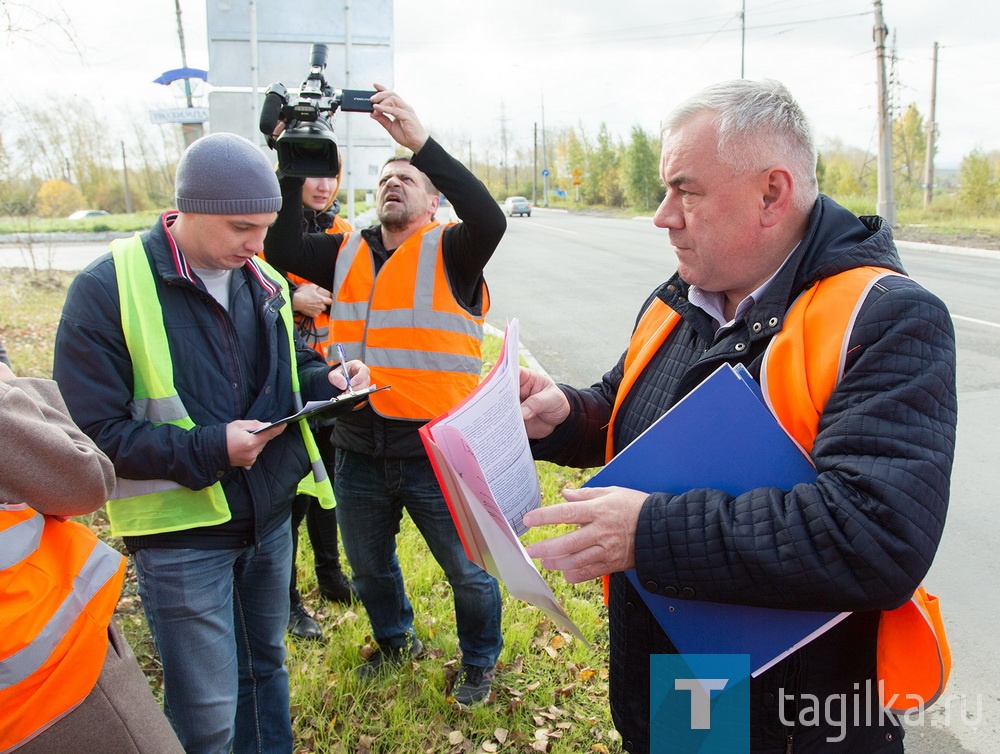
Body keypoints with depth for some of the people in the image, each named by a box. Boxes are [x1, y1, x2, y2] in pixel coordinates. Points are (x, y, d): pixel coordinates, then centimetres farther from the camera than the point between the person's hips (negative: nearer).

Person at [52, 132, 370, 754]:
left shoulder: (262, 281, 2)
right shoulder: (108, 290, -16)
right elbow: (94, 432, -16)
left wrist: (327, 381, -5)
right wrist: (209, 451, -26)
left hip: (270, 516, 6)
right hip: (181, 534, -5)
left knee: (265, 665, 24)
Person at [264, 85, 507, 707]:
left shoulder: (448, 252, -7)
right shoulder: (348, 253, 8)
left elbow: (490, 221, -28)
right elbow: (281, 248, -4)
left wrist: (421, 141, -32)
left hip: (438, 451, -5)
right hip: (360, 451, 5)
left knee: (468, 571, 11)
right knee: (369, 565, 25)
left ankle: (480, 663, 38)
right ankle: (397, 641, 53)